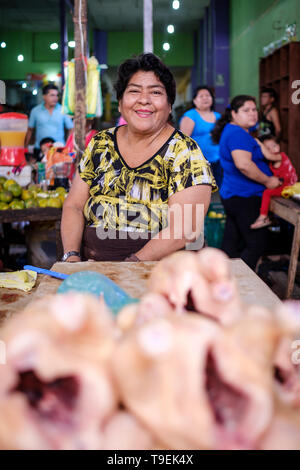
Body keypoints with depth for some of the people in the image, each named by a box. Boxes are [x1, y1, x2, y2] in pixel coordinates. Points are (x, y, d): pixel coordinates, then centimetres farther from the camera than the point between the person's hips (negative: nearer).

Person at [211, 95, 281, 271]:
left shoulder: (230, 131, 18)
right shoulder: (238, 134, -15)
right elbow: (243, 164, -29)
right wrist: (268, 181, -18)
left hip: (231, 196, 11)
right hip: (245, 197, -11)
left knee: (232, 246, 13)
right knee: (258, 244, -6)